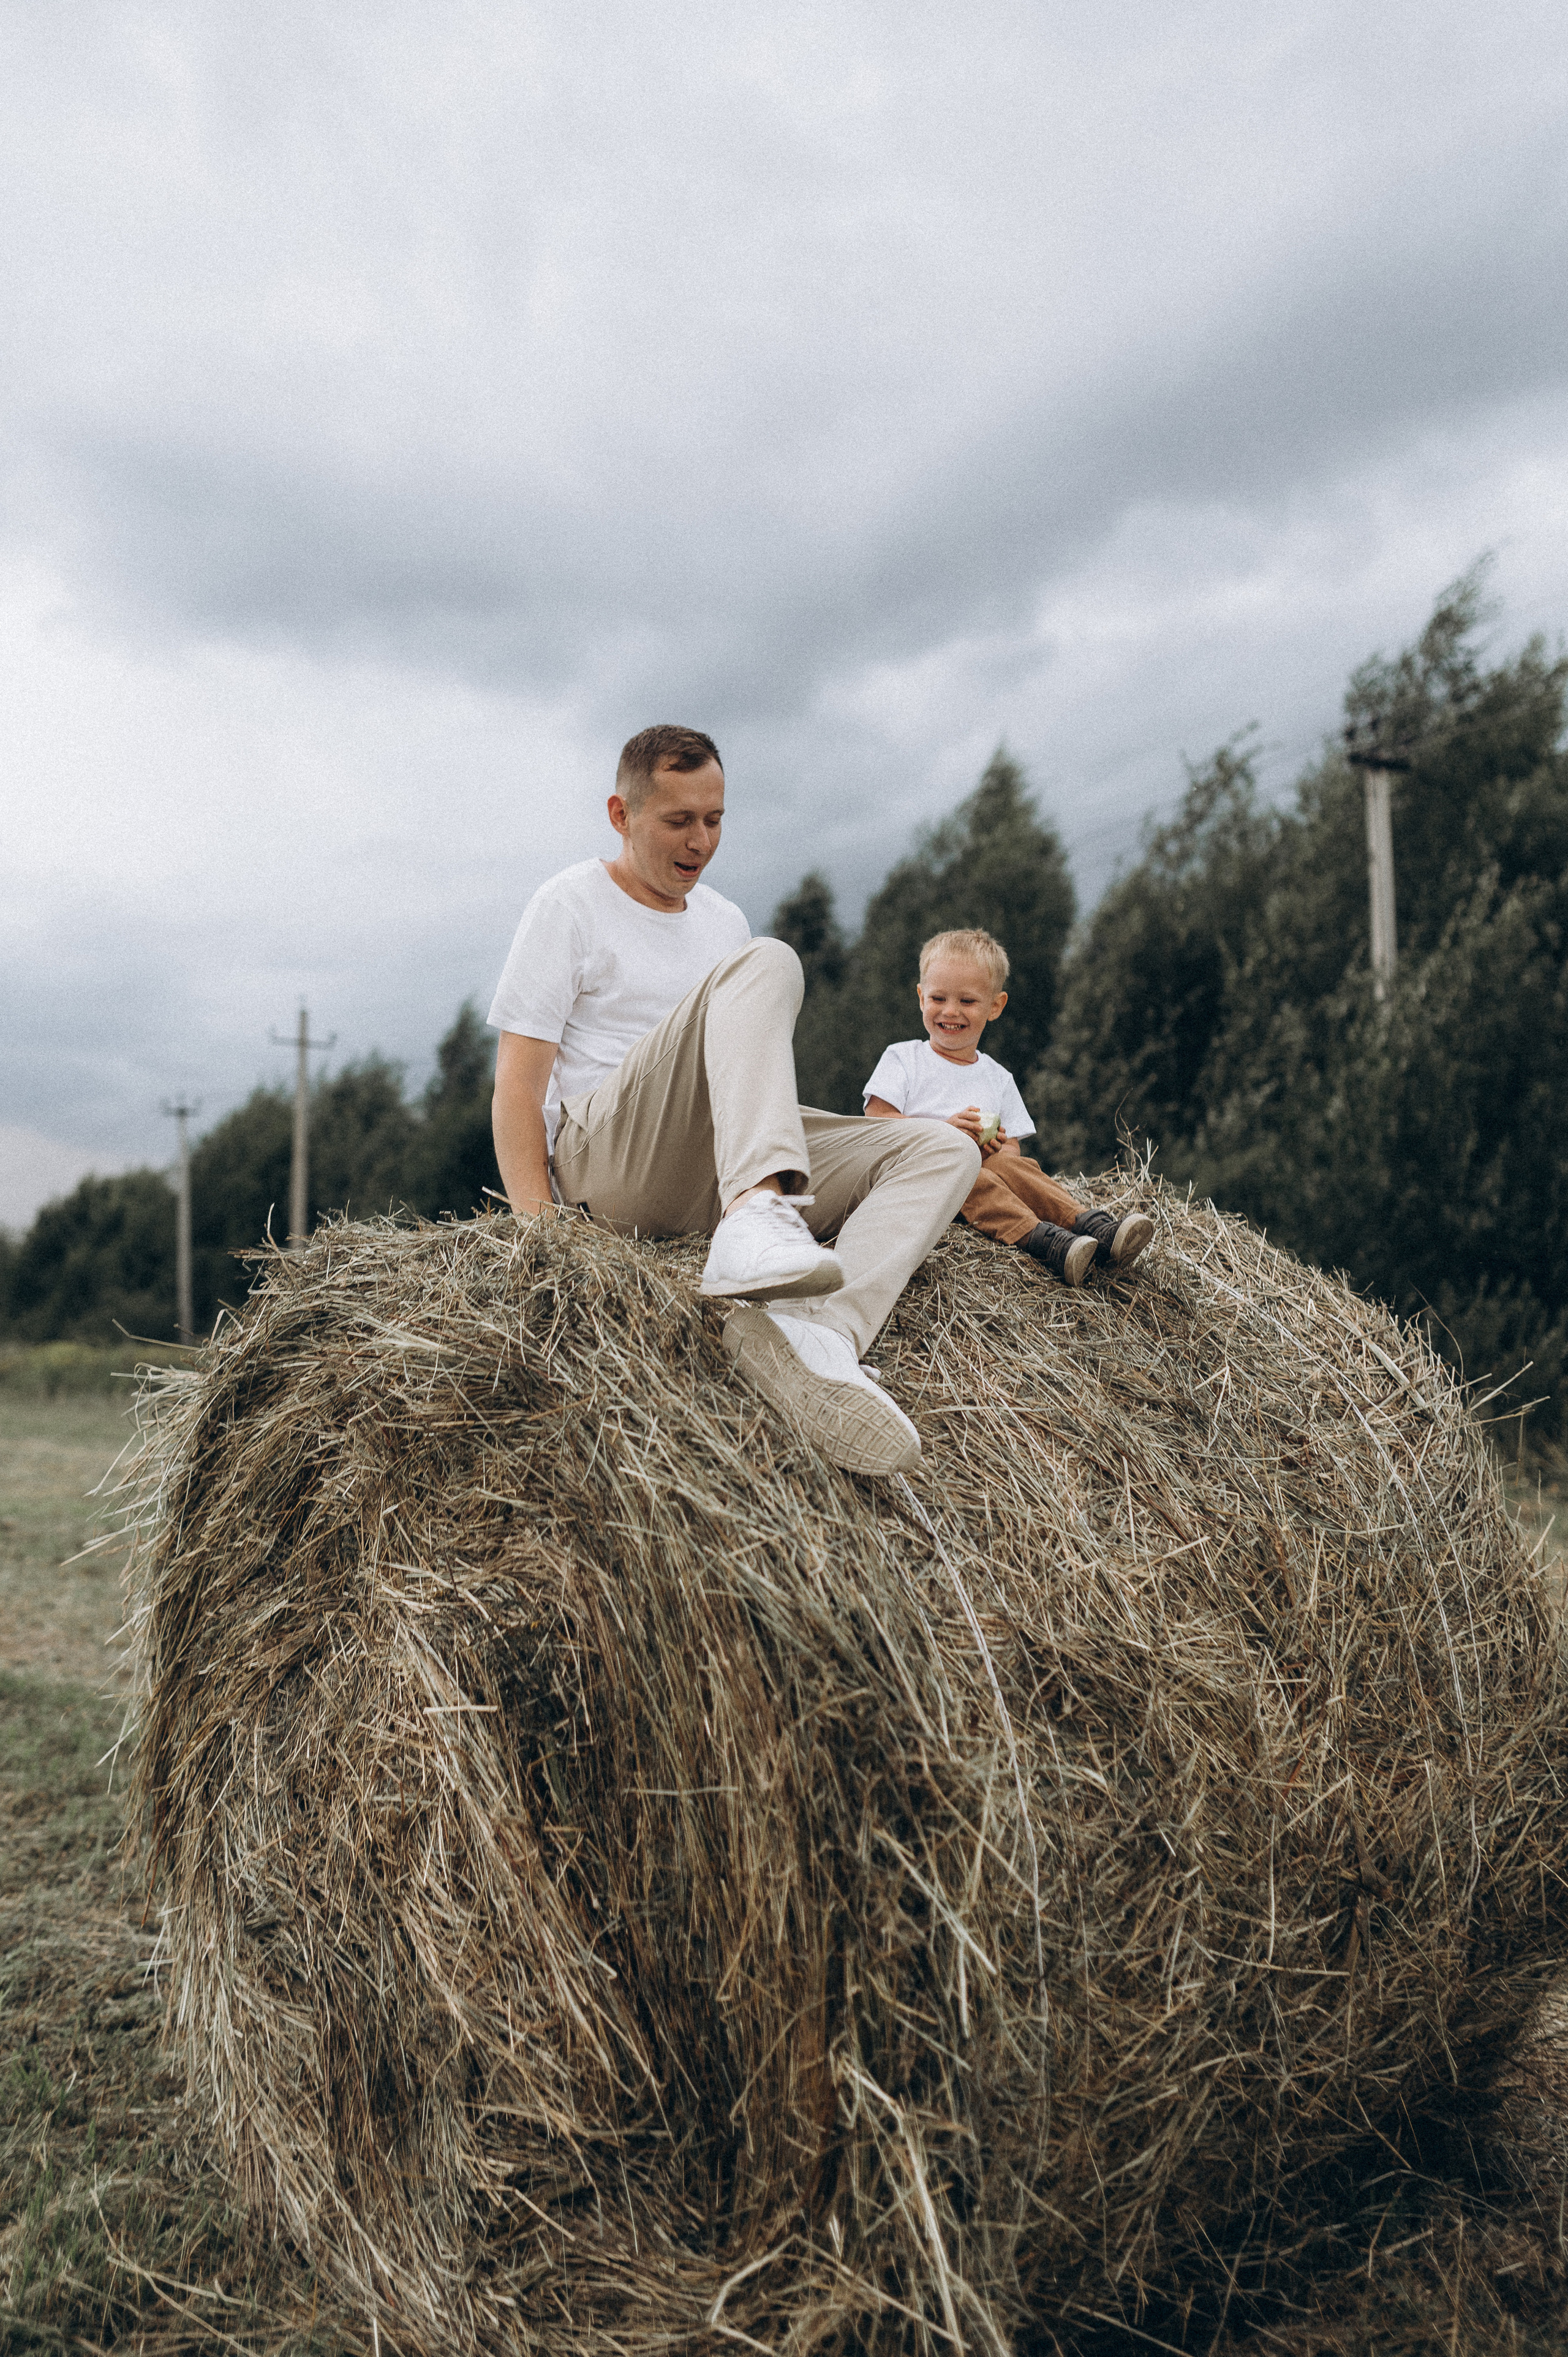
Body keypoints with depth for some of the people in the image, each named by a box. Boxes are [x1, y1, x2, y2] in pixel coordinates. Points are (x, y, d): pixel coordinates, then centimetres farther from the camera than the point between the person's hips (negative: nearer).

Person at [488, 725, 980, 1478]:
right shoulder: (571, 905, 5)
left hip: (715, 1173, 7)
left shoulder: (723, 921, 25)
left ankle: (800, 1326, -39)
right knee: (766, 964, -26)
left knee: (944, 1150, -11)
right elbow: (518, 1085, -3)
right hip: (604, 1158, -7)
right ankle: (755, 1218, -51)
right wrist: (538, 1229, -16)